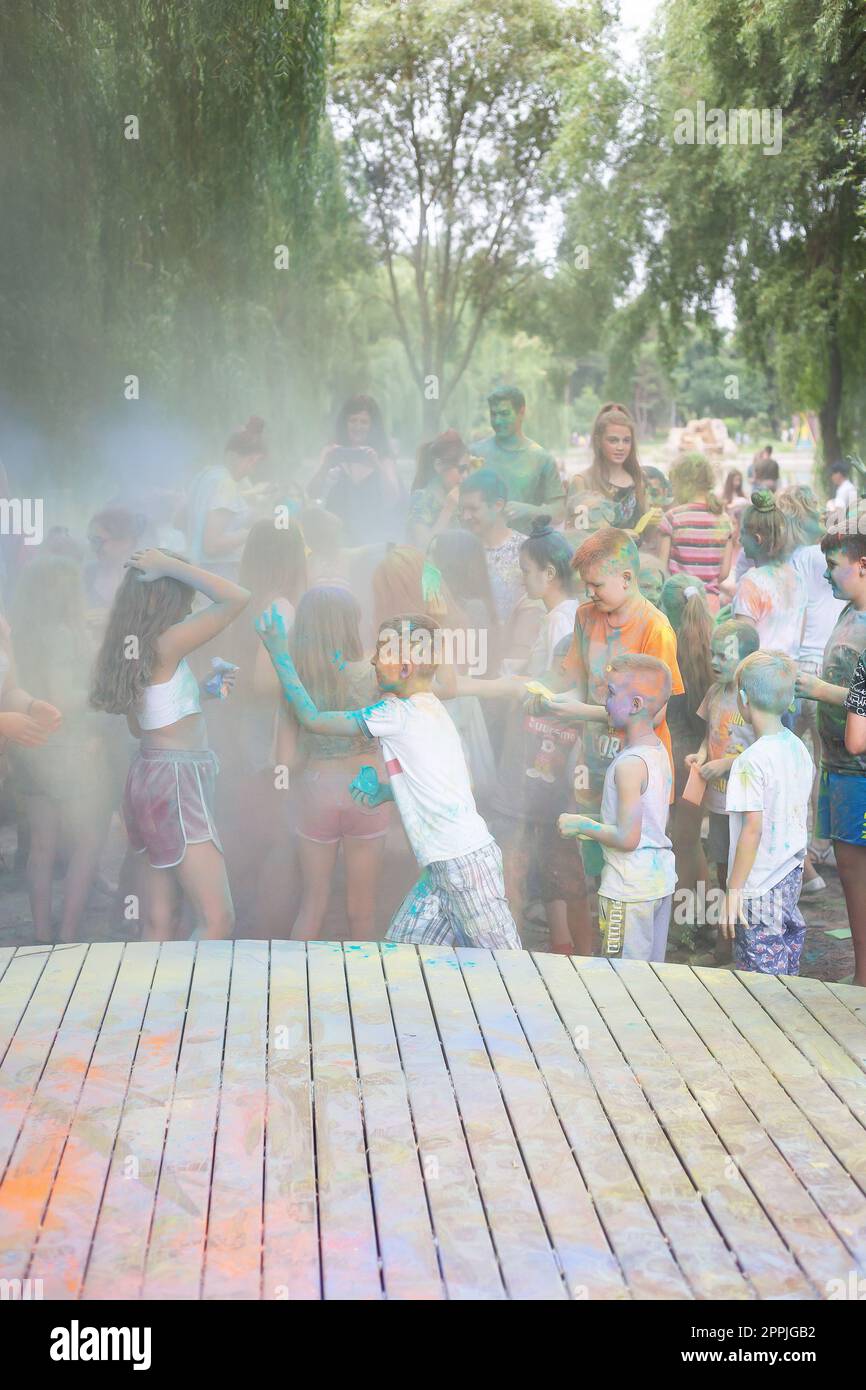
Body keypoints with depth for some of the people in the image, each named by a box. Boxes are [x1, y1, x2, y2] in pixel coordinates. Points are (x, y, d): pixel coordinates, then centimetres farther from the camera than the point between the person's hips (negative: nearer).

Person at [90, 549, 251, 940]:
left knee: (158, 924, 10)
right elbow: (237, 598, -20)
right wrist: (170, 566, -13)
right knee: (218, 921, -9)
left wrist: (205, 690, 23)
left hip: (148, 775, 9)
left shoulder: (132, 648, 11)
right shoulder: (166, 645, -14)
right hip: (177, 780, -9)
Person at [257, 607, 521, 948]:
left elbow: (312, 719, -9)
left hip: (464, 859, -9)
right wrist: (385, 791, 9)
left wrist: (279, 653, -1)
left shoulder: (400, 714, -14)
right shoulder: (428, 709, 14)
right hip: (443, 865, 9)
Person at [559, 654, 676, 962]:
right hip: (660, 877, 9)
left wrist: (581, 825, -10)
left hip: (629, 889, -9)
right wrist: (595, 824, 14)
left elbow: (627, 838, -23)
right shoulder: (659, 751, 6)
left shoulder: (629, 764, -22)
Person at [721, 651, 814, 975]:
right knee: (787, 974, 17)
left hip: (760, 888, -8)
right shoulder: (798, 748, 4)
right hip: (792, 877, 8)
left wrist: (733, 890, -14)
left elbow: (752, 829, -20)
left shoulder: (751, 761, -19)